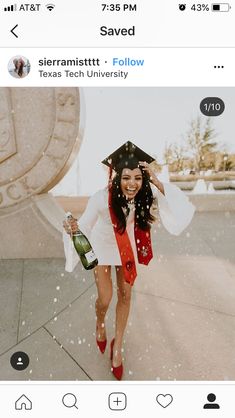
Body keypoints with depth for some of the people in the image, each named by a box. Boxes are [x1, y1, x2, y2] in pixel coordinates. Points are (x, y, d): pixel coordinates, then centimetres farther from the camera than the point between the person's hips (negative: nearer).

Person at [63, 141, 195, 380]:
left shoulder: (145, 193, -29)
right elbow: (85, 225, -25)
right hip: (103, 246, -2)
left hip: (128, 246, 3)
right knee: (105, 299, -2)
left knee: (125, 295, 12)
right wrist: (73, 229, -48)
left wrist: (158, 184, -43)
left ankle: (117, 346, 35)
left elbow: (181, 208, -33)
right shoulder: (101, 198, -36)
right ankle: (100, 324, 39)